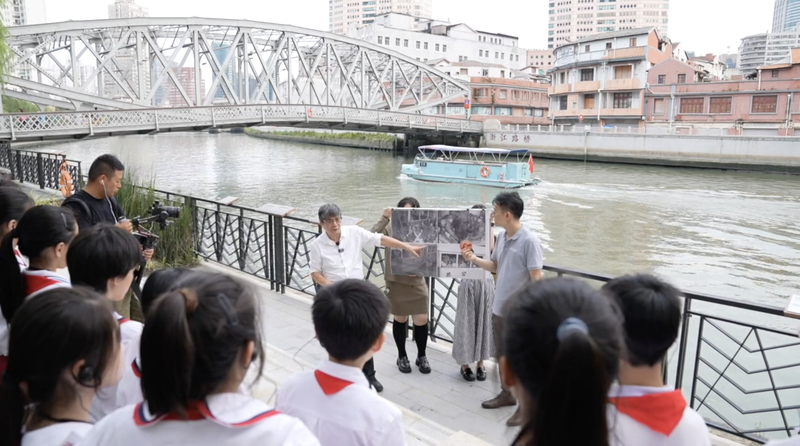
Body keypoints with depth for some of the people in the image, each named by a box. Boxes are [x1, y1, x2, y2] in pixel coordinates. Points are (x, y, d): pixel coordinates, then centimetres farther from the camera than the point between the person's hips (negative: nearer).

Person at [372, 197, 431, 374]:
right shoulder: (391, 228, -8)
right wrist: (384, 218, -27)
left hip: (416, 283, 1)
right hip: (395, 283, -1)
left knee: (421, 321, 3)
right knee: (399, 320, 14)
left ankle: (422, 356, 27)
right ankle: (402, 356, 34)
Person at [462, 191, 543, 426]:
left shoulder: (529, 241, -19)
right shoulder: (501, 237, 4)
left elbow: (537, 279, -19)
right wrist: (474, 259, 0)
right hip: (499, 309, 8)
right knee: (503, 355, 21)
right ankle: (507, 394, 39)